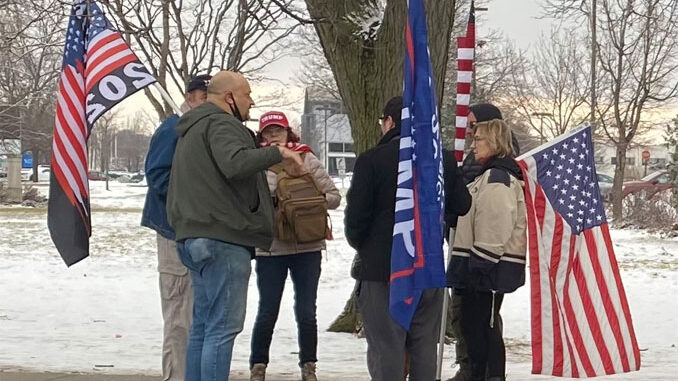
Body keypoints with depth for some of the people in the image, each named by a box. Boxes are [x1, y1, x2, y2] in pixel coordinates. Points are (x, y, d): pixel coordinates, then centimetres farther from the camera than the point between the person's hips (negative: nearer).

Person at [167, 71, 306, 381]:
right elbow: (235, 163, -28)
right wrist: (278, 152, -20)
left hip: (194, 237, 10)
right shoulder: (220, 123, -10)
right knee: (223, 326, -9)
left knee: (202, 324, 14)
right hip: (224, 239, -10)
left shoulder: (191, 129, 24)